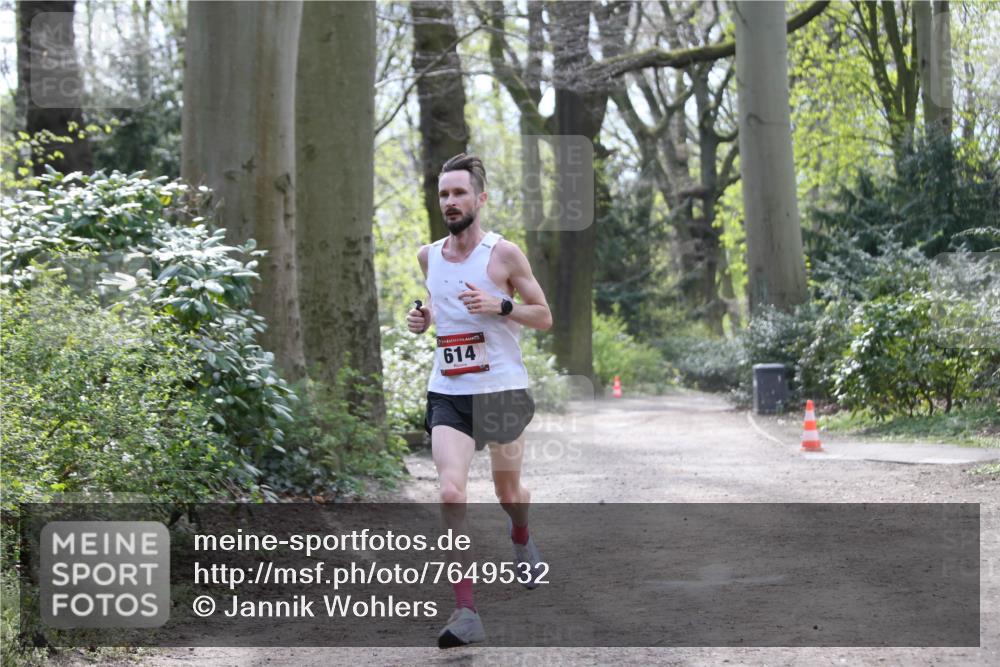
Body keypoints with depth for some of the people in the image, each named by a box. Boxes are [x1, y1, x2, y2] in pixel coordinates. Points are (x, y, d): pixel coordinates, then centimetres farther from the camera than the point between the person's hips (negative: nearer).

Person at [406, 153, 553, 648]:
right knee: (451, 491, -17)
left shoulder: (504, 253, -8)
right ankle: (465, 612, -18)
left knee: (508, 491, 16)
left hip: (502, 389, -2)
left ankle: (521, 538, 55)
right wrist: (424, 318, 3)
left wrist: (500, 305, -19)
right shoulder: (428, 256, 5)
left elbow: (544, 317, -2)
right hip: (448, 393, 2)